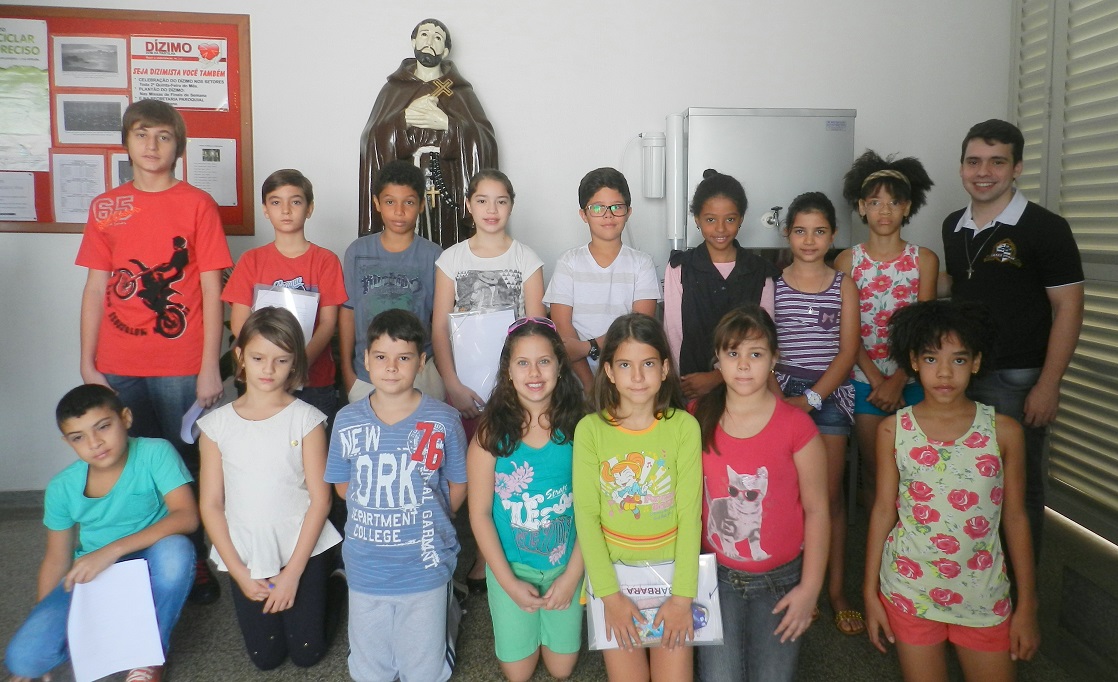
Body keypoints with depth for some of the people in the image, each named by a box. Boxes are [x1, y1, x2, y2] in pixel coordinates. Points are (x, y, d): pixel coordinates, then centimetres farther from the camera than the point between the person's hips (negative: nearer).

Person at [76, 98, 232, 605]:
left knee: (184, 467, 3)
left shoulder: (197, 204, 1)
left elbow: (212, 291, -2)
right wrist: (87, 365, 4)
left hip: (180, 368, -3)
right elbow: (95, 288, 9)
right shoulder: (105, 208, 9)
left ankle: (194, 562, 19)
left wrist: (210, 367, -7)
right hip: (118, 368, 3)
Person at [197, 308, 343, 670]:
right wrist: (240, 573, -7)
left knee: (307, 654, 7)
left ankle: (329, 590, 33)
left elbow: (320, 499, -10)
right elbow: (211, 505, -2)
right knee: (265, 658, 12)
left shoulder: (306, 419, -10)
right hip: (245, 556, 2)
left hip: (304, 551, -2)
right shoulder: (216, 424, -4)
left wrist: (292, 573, -11)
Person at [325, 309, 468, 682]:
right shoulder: (347, 420, -5)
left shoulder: (443, 421, -11)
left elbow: (458, 485, 0)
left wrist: (427, 523, -4)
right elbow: (342, 484, 6)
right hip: (366, 571, 2)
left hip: (425, 570, -2)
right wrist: (377, 519, -1)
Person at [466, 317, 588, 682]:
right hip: (512, 567, -1)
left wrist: (572, 574, -10)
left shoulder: (577, 427, -12)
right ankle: (502, 618, 40)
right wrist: (510, 583, -10)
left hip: (566, 565, 1)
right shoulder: (492, 432, -15)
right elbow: (480, 514, -9)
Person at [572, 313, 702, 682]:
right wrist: (610, 594, -11)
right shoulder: (591, 429, -9)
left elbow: (690, 514, -8)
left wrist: (683, 596, -11)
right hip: (613, 568, 0)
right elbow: (586, 515, -7)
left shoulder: (683, 426, -9)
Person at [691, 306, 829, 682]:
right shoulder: (698, 418, -5)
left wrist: (809, 588, -7)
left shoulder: (797, 426, -12)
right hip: (717, 576, 1)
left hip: (780, 579, -1)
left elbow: (816, 510, -7)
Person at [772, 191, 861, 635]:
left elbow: (848, 351, -1)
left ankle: (835, 590, 13)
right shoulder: (773, 283, 4)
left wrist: (812, 398, -10)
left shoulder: (844, 286, 5)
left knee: (830, 494, 3)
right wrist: (777, 395, -10)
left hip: (830, 394, 0)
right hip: (783, 392, 0)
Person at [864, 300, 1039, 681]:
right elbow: (883, 510, -1)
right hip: (909, 590, 0)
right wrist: (870, 593, 1)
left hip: (983, 596, 1)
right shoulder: (893, 431, -7)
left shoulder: (1004, 431, -6)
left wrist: (1027, 606, 3)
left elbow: (1015, 517, 0)